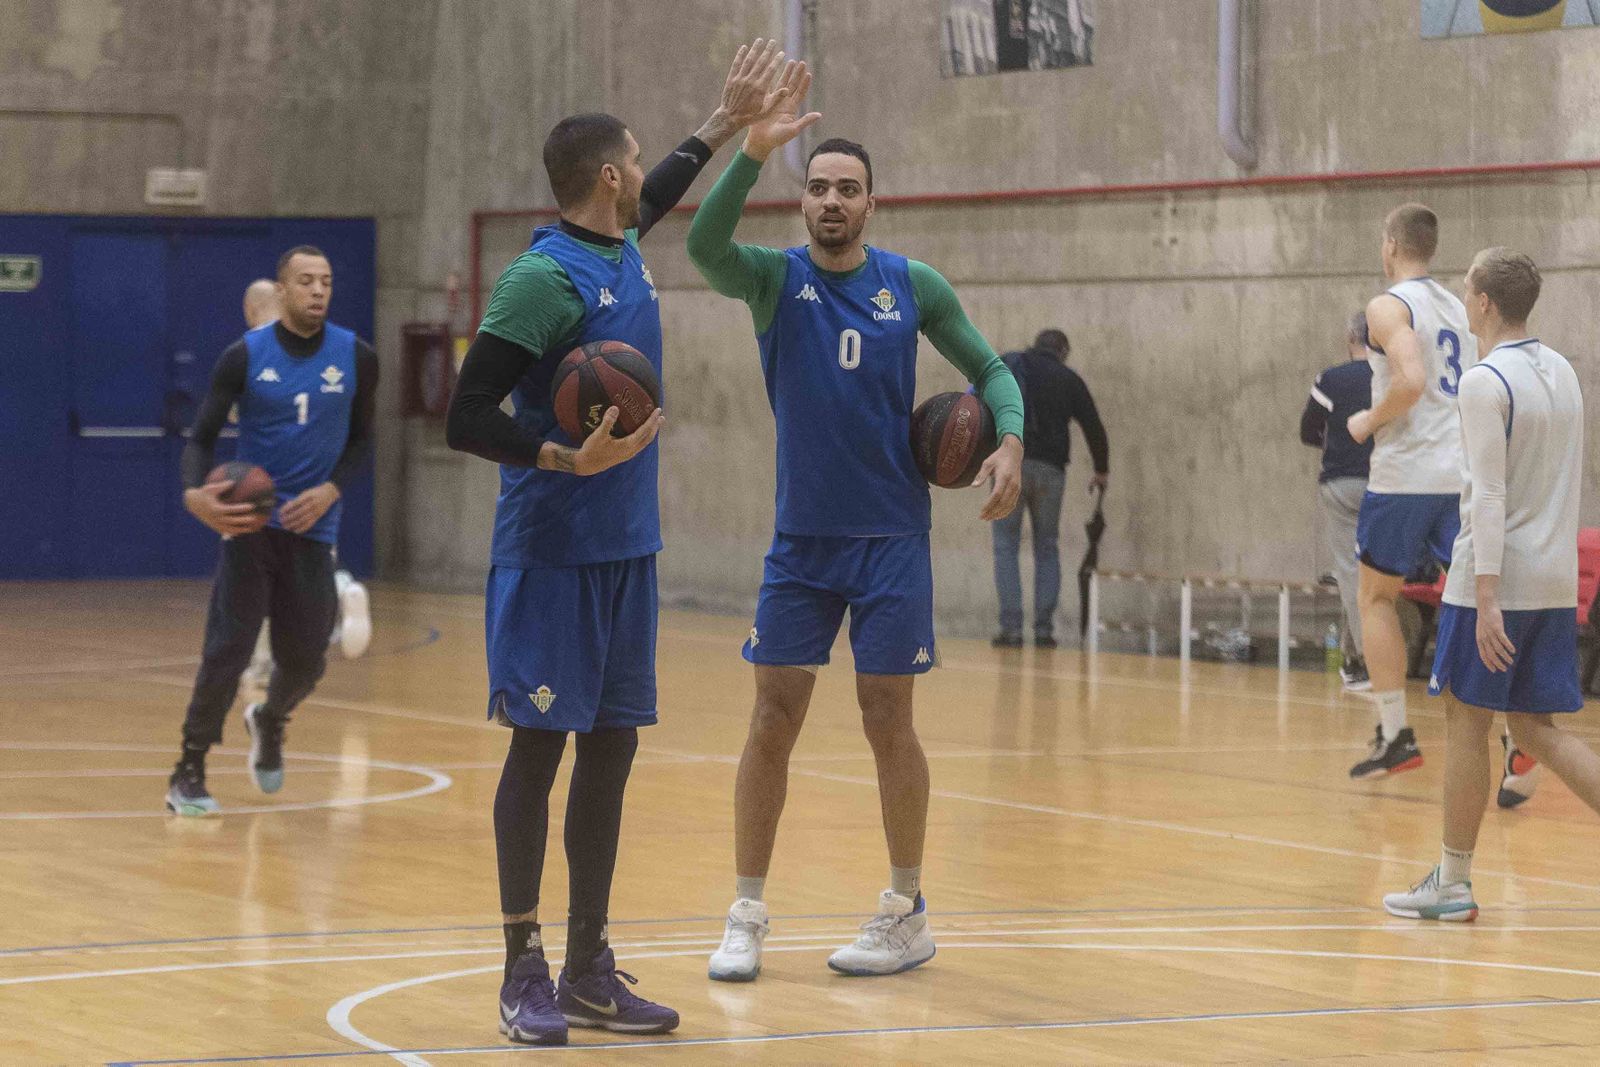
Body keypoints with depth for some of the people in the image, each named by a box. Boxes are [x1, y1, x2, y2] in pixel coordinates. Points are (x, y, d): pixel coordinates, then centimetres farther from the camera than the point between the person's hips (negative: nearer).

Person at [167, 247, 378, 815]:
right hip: (250, 520, -2)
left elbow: (361, 439, 10)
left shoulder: (357, 358, -1)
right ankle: (188, 774, -3)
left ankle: (269, 722, 40)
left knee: (305, 660, 4)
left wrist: (330, 490, -9)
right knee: (228, 647, -13)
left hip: (312, 527, 2)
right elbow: (201, 437, -4)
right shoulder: (244, 356, -7)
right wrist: (195, 493, -25)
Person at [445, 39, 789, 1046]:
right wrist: (566, 460, -28)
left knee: (610, 749, 8)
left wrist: (726, 124, 41)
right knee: (539, 746, -3)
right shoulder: (543, 277, -14)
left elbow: (656, 197, 37)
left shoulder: (623, 252, 11)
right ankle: (525, 972, 4)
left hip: (625, 548, 8)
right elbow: (467, 418, -16)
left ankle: (590, 969, 14)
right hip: (551, 552, -8)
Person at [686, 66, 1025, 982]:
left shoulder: (912, 285, 0)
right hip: (802, 539, 1)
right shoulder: (774, 277, -2)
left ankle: (909, 914, 15)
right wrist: (755, 151, -36)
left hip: (892, 538, -1)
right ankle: (747, 916, 9)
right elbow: (705, 244, -23)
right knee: (774, 719, 0)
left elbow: (989, 368, 9)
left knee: (888, 720, 3)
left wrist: (1010, 440, -11)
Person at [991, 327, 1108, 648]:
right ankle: (1044, 629, 5)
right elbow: (1093, 426, 12)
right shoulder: (1068, 379, 11)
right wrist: (1102, 471, 25)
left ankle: (1011, 628, -5)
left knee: (1006, 547, 4)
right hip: (1050, 469, 1)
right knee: (1047, 549, 12)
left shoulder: (1005, 366, 11)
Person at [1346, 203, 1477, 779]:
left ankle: (1396, 736, 6)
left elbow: (1411, 382, -24)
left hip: (1406, 475, -6)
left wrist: (1369, 423, -9)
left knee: (1376, 598, 9)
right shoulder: (1458, 309, 16)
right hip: (1464, 472, 6)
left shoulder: (1389, 306, -8)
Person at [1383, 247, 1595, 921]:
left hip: (1494, 578, -8)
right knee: (1535, 728, 11)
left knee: (1466, 722, 2)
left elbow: (1489, 497, -19)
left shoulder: (1486, 382, -14)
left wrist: (1487, 601, -22)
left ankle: (1453, 883, 8)